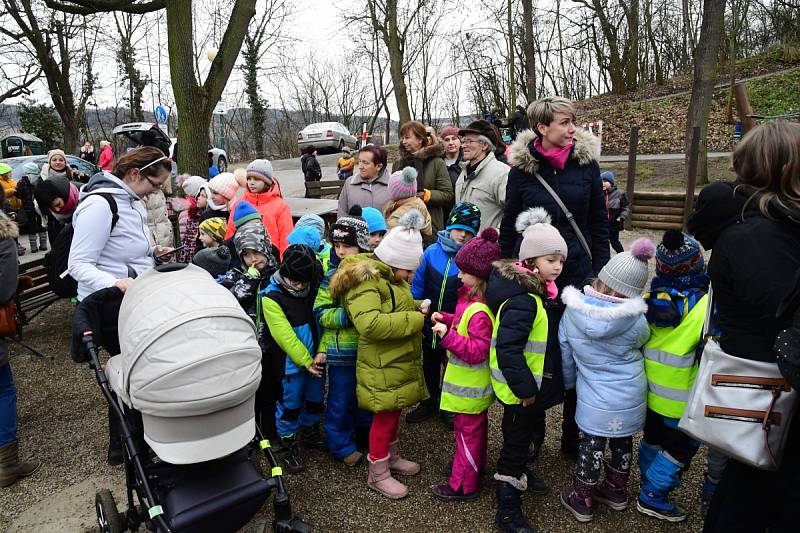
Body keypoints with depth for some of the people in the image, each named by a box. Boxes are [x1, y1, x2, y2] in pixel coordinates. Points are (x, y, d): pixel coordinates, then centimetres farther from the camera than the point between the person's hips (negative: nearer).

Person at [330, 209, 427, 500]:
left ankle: (392, 457, 42)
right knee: (385, 416, 3)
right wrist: (415, 320, -28)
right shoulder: (365, 282, -23)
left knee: (394, 411, 23)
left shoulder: (390, 278, 10)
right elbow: (370, 323, -37)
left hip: (400, 362, 10)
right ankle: (378, 474, 22)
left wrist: (417, 309, 7)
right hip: (382, 367, -9)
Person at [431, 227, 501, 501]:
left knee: (467, 430, 5)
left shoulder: (479, 312, -32)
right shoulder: (471, 298, -1)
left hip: (469, 387, -10)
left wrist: (448, 337, -35)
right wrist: (446, 319, 2)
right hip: (476, 385, 10)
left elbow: (477, 351, -31)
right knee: (477, 425, 26)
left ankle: (463, 484, 21)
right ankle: (475, 464, 47)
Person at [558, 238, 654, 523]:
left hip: (594, 399, -1)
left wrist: (569, 382, 14)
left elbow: (565, 355, -2)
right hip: (630, 397, 1)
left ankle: (582, 499, 29)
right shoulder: (637, 321, -18)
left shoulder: (572, 311, -14)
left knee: (591, 445, 14)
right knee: (622, 442, 22)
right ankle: (616, 491, 43)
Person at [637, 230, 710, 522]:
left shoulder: (646, 300, -7)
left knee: (652, 438, 24)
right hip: (682, 402, -5)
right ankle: (653, 497, 22)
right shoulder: (706, 306, -22)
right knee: (680, 448, 14)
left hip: (648, 391, 5)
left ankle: (650, 484, 42)